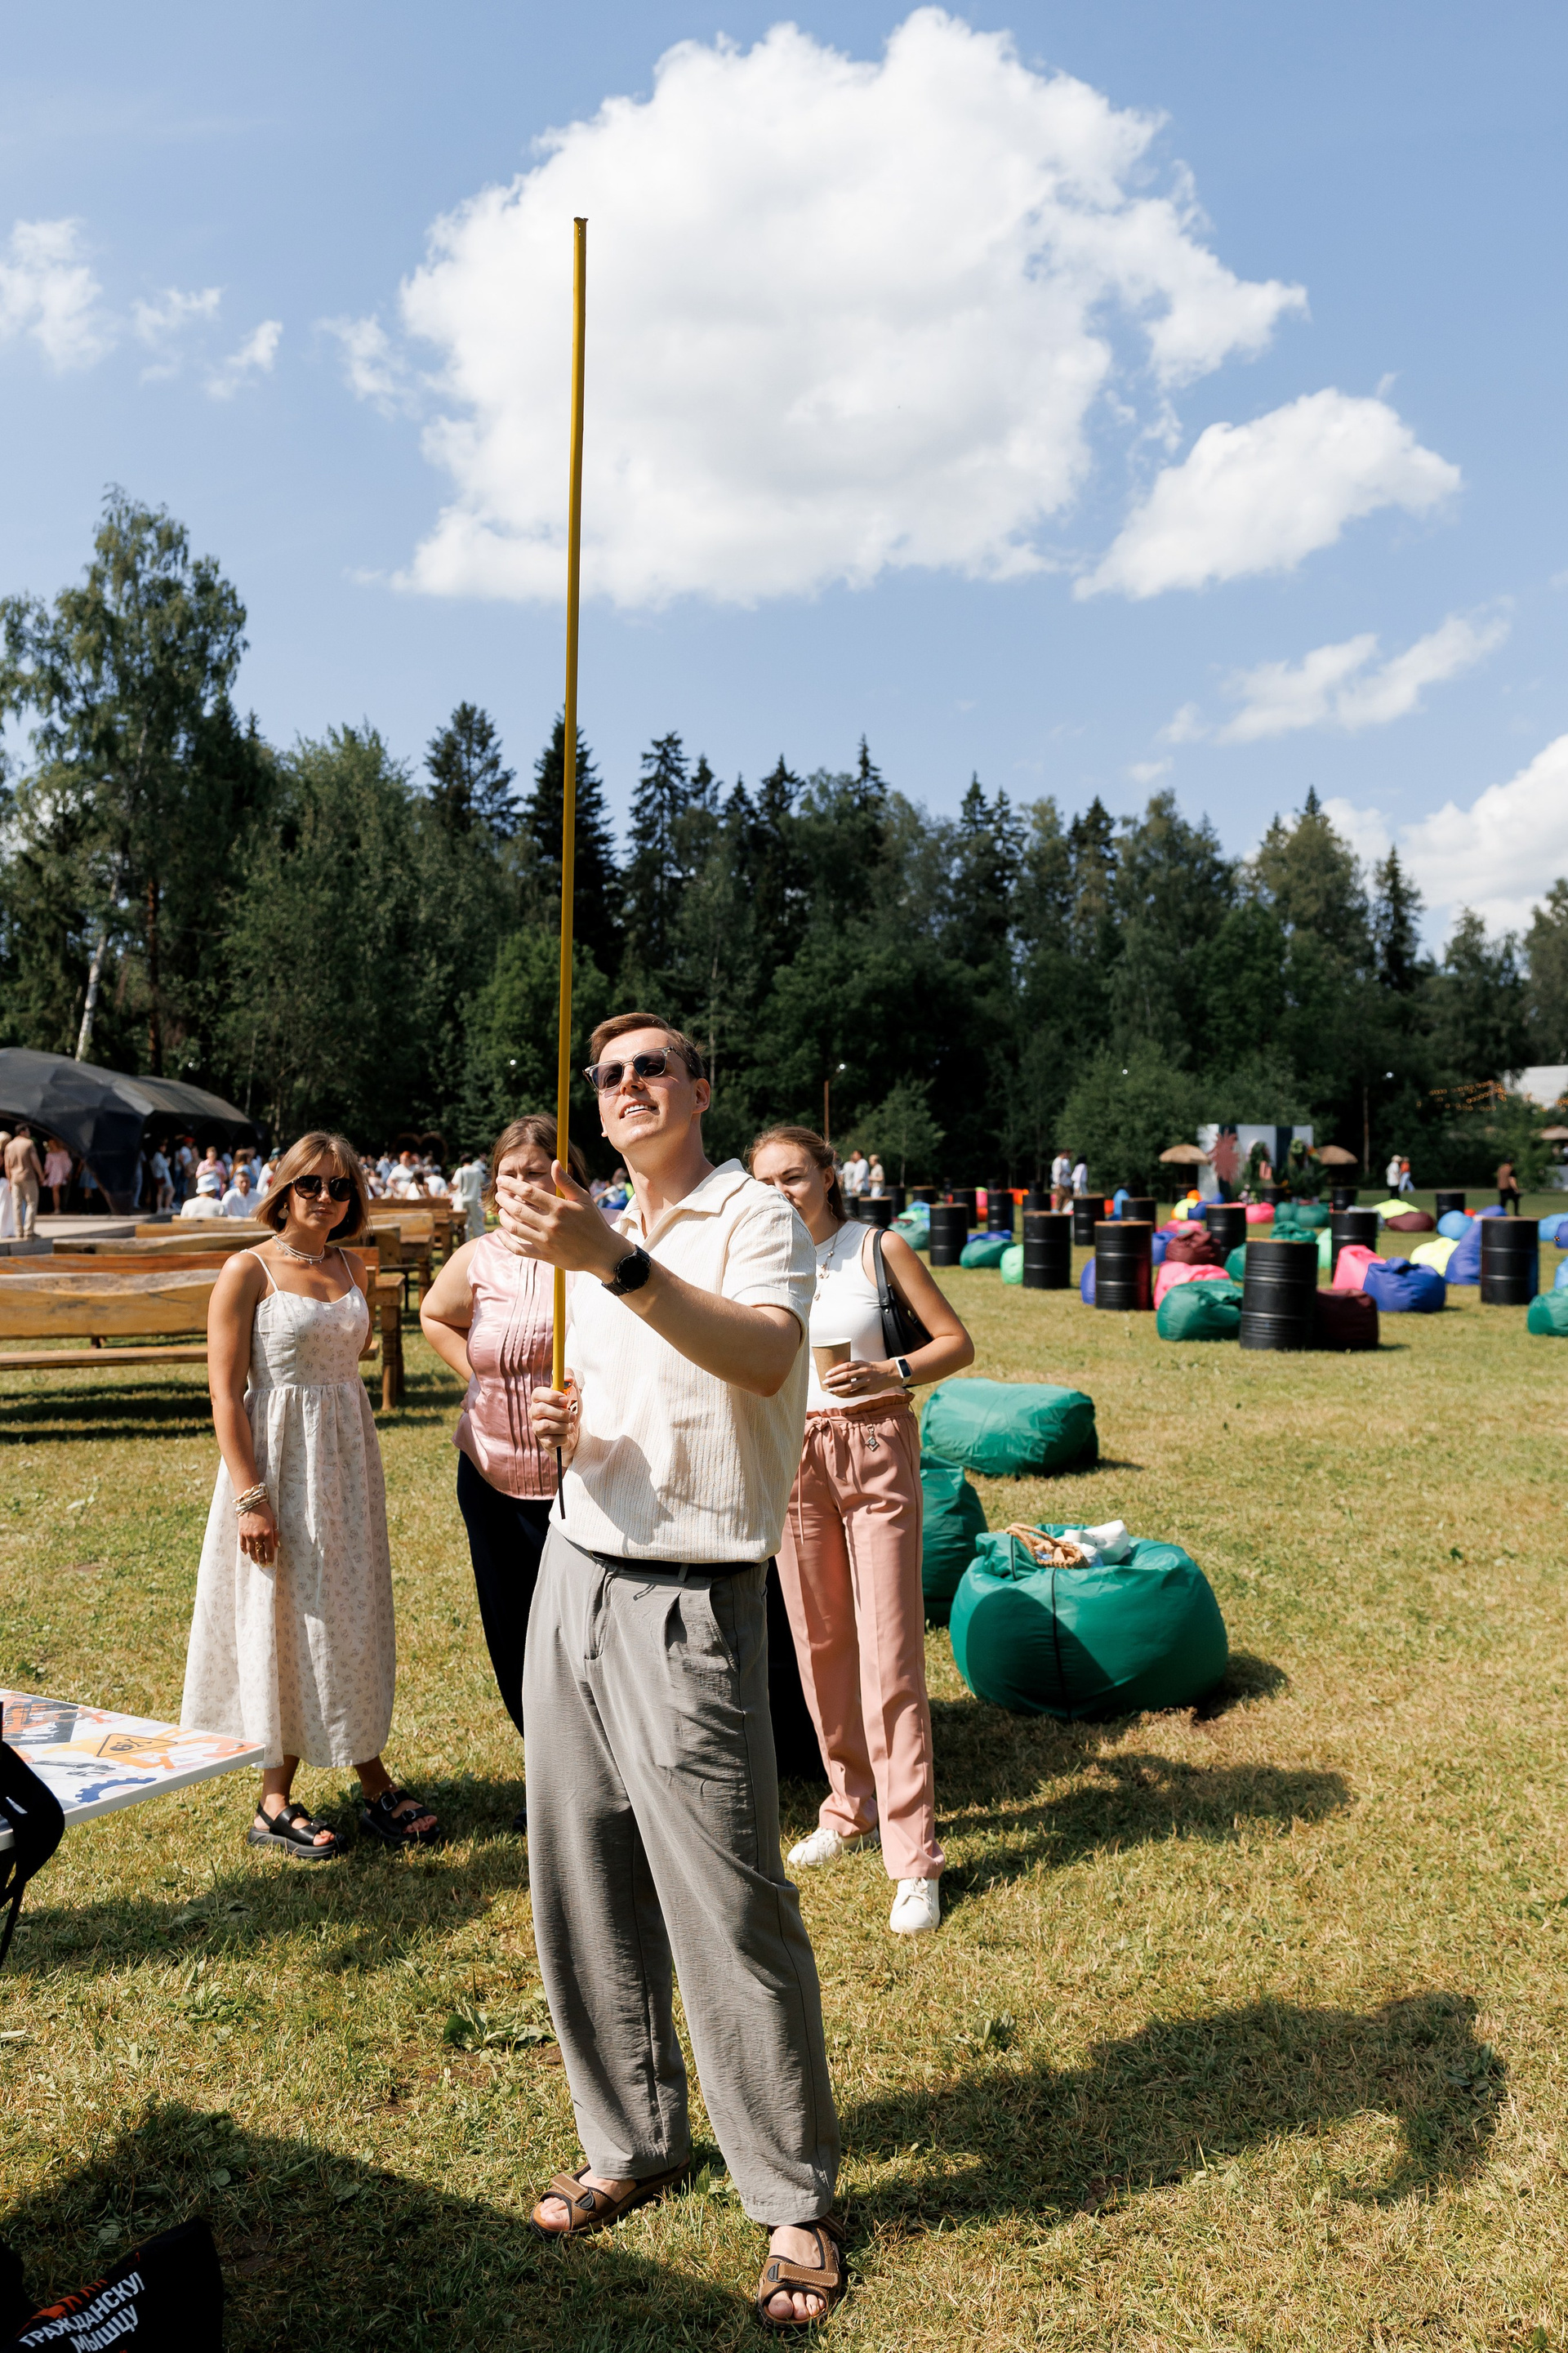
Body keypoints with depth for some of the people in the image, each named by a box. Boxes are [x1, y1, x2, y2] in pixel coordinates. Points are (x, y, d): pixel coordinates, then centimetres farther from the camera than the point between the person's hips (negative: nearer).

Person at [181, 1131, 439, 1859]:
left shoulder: (352, 1269, 8)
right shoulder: (249, 1270, -10)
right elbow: (225, 1390, -13)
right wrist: (250, 1496, -19)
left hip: (349, 1456, 6)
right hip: (279, 1458, -5)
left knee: (352, 1615, 12)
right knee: (283, 1619, 3)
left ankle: (374, 1783, 23)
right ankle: (274, 1803, 18)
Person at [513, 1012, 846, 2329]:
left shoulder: (753, 1217, -7)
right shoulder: (595, 1243, 15)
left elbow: (764, 1357, -29)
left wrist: (615, 1261, -39)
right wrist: (554, 1425, 1)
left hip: (689, 1603, -7)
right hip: (576, 1578, 7)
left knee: (732, 1912, -3)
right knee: (580, 1890, 12)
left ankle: (796, 2200, 15)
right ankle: (634, 2145, 31)